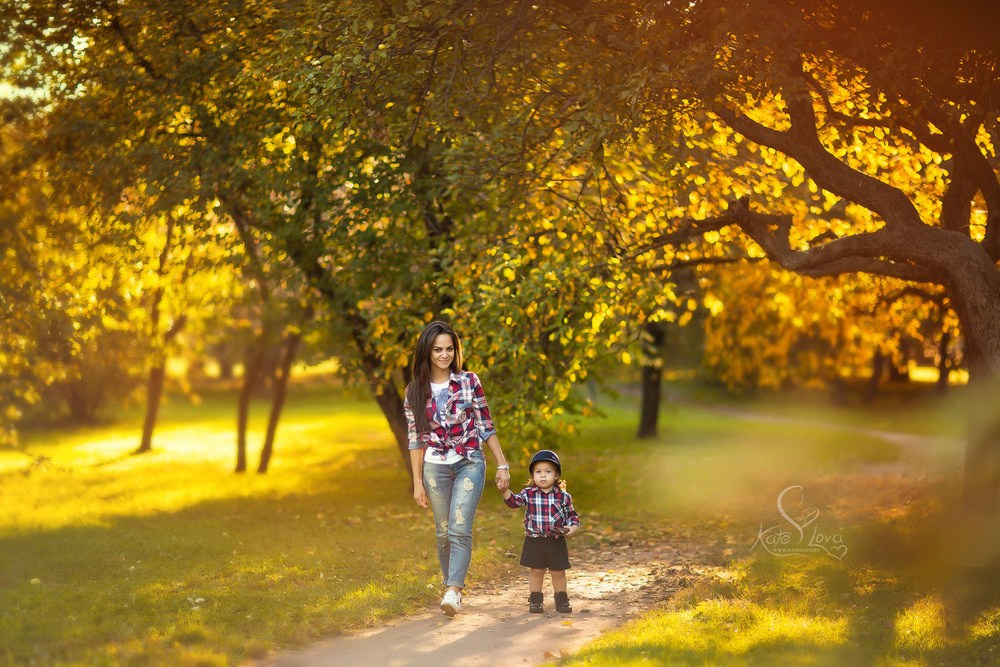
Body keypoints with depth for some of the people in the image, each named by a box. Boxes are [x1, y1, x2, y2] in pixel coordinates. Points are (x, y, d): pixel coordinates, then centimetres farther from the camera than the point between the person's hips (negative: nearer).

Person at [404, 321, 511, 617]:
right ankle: (451, 586, 22)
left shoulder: (469, 381, -2)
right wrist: (417, 482, 4)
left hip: (470, 464, -2)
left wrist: (502, 465, 2)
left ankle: (453, 591, -21)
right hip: (435, 467, 2)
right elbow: (416, 439, 5)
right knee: (444, 532, 8)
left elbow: (486, 426, 3)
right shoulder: (415, 391, 1)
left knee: (459, 528, -16)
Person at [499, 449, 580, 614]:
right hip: (534, 540, 0)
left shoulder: (563, 496, -1)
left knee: (558, 572, 9)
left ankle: (561, 600, 24)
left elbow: (572, 515, 7)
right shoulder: (528, 493, 0)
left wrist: (572, 527, -11)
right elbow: (514, 501, -10)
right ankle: (535, 600, 18)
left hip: (557, 541, 0)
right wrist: (505, 491, -26)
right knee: (536, 571, 6)